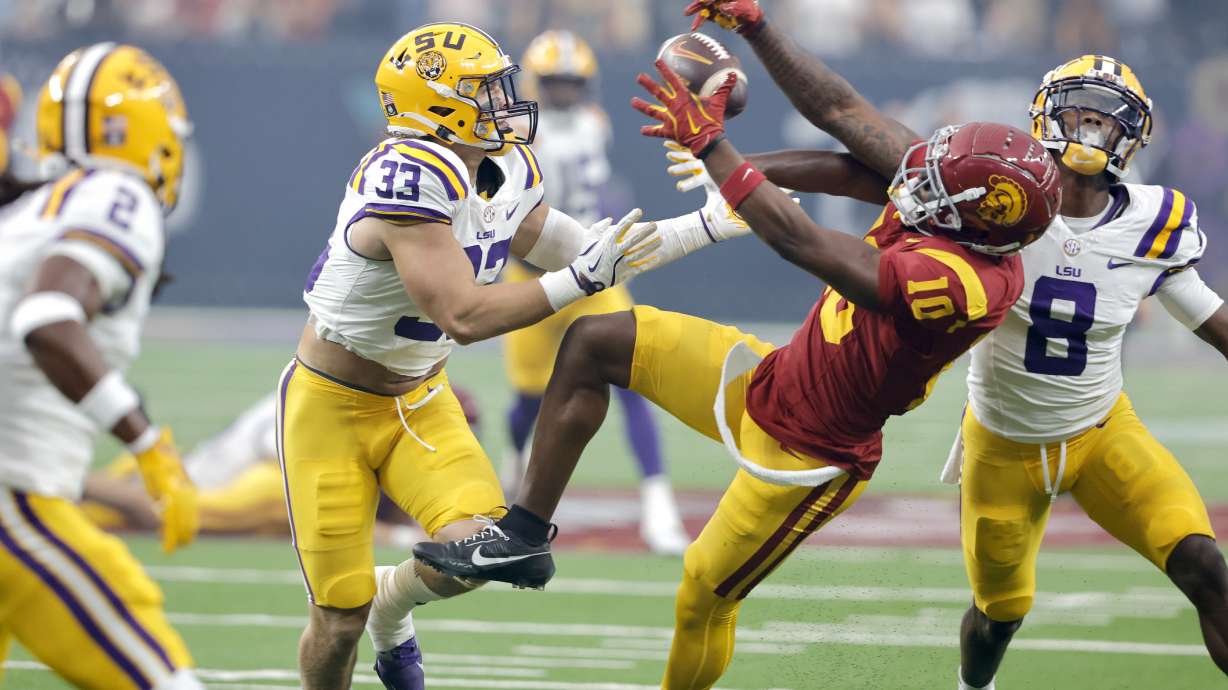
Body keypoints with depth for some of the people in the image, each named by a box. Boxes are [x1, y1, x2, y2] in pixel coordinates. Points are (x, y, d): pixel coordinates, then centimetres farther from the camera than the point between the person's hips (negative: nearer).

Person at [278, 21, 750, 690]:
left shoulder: (505, 177, -2)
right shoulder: (410, 180, -30)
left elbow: (592, 259, 8)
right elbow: (465, 316, -33)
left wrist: (713, 223, 2)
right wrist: (583, 276, -35)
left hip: (419, 402, 7)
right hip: (333, 407, -7)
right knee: (340, 618, -5)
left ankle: (391, 608, 17)